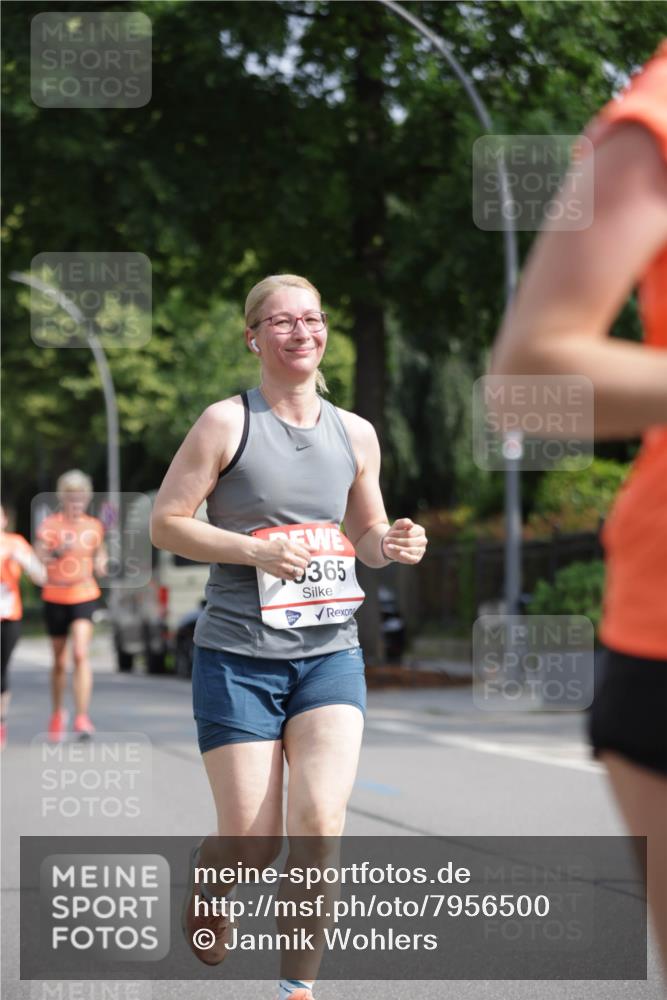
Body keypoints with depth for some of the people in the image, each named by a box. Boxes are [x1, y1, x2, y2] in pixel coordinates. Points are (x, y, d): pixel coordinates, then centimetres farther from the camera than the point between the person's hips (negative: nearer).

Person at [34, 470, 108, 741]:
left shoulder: (94, 526, 4)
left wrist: (100, 564, -2)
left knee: (80, 653, -19)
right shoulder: (50, 525, -4)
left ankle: (82, 717, -19)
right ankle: (57, 714, 32)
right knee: (59, 661, 10)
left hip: (84, 596, 0)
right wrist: (56, 552, -29)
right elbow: (37, 560, -11)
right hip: (55, 597, 0)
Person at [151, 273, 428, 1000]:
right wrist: (255, 549, -18)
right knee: (253, 843, -2)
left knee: (320, 818, -17)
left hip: (331, 653, 3)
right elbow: (164, 523, -5)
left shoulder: (354, 434, 9)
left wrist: (392, 545, -3)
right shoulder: (226, 423, -5)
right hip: (238, 657, -3)